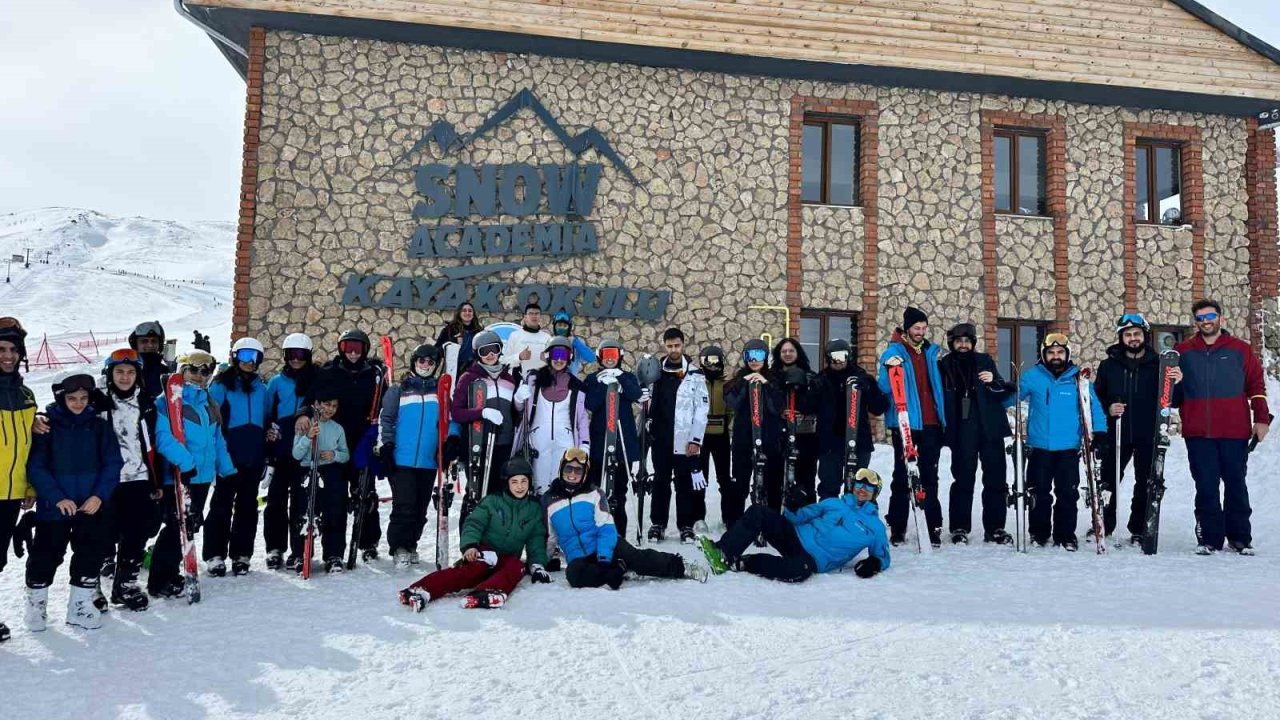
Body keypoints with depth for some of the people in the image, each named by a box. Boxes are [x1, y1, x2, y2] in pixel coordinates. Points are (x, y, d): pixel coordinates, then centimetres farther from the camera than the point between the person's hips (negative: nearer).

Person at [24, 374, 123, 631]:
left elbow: (112, 463, 0)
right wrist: (57, 497, -18)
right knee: (46, 555, 8)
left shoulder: (99, 426, 1)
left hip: (91, 506, 2)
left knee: (91, 553, 6)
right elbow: (36, 467, -8)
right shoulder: (46, 425, -5)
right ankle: (36, 604, 29)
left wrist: (100, 495, -13)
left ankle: (81, 605, 21)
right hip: (53, 506, -2)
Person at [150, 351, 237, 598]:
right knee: (176, 527, -9)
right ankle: (160, 581, 2)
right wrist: (184, 462, -31)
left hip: (202, 476, 8)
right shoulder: (168, 402, -8)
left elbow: (218, 440, 20)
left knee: (190, 526, 14)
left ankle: (170, 573, 27)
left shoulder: (210, 406, 15)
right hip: (176, 476, -7)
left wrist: (228, 470, 17)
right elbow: (163, 437, -21)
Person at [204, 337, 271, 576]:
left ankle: (241, 554, 16)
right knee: (221, 505, 0)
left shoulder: (261, 388, 13)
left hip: (254, 458, 4)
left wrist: (266, 455, 14)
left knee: (247, 506, 9)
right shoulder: (221, 385, -2)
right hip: (228, 456, -4)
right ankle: (215, 556, 6)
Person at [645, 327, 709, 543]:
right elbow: (648, 402, 9)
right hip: (660, 438, 2)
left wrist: (696, 439, -8)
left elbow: (702, 408, -3)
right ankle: (658, 523, 17)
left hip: (685, 439, -2)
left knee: (685, 482, 4)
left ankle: (686, 525, 12)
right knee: (660, 481, 9)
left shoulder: (695, 374, -1)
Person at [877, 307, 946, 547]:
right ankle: (897, 528, 7)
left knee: (930, 476, 6)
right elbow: (884, 388, -10)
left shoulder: (933, 352, 13)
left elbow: (940, 387, 19)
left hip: (931, 424, 4)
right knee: (902, 476, 1)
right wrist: (889, 370, -28)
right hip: (904, 423, -4)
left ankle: (934, 527, 9)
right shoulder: (893, 352, -1)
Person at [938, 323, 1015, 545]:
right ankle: (960, 528, 11)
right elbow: (939, 399, 8)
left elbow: (1004, 394, 7)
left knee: (996, 480, 4)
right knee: (963, 480, 2)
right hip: (961, 433, -2)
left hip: (990, 429, 2)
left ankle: (995, 528, 12)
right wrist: (944, 429, 0)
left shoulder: (985, 361, 9)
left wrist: (993, 383, -13)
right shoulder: (944, 366, 5)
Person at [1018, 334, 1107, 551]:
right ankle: (1039, 533, 20)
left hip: (1069, 447, 0)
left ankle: (1066, 535, 16)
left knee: (1068, 493, 4)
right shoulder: (1032, 376, 0)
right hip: (1039, 446, 0)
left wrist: (1099, 433, -7)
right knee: (1039, 493, 8)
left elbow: (1093, 406, 3)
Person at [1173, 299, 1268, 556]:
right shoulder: (1183, 351, 8)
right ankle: (1210, 539, 10)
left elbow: (1256, 385, 6)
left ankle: (1240, 537, 19)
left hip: (1234, 431, 0)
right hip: (1198, 433, 0)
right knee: (1206, 487, 2)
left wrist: (1261, 419, 1)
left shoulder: (1240, 349, 6)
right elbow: (1174, 391, 13)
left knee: (1235, 484, 8)